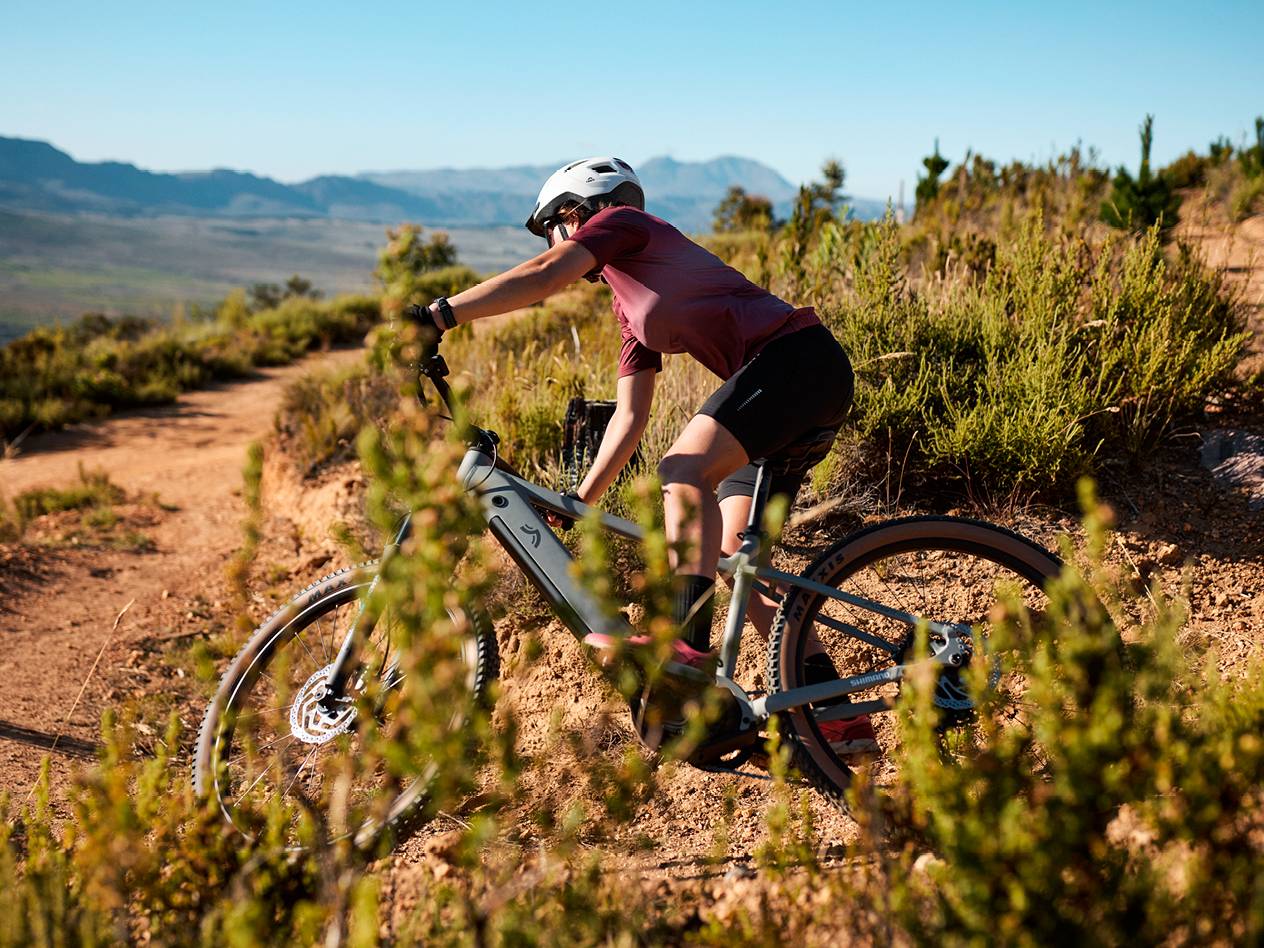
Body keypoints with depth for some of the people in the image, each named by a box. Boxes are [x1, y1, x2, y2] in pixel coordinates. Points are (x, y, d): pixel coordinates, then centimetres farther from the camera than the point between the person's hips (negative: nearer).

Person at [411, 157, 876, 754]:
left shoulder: (622, 222, 3)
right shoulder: (630, 308, 25)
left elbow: (541, 277, -14)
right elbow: (629, 419, 22)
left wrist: (436, 315, -14)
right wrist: (578, 504, 20)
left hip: (799, 357, -9)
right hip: (809, 389, 9)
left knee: (685, 470, -25)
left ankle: (688, 646, -29)